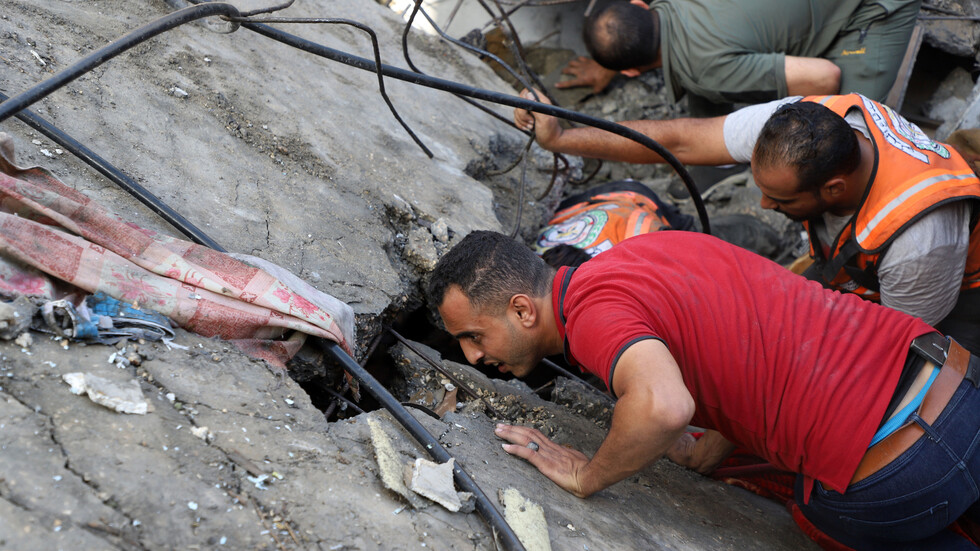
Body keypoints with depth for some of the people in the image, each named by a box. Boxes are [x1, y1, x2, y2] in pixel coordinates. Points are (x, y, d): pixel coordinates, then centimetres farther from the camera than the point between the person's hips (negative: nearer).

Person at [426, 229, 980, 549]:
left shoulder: (593, 312, -15)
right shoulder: (651, 246, 12)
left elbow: (664, 407, -35)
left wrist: (586, 476, -16)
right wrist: (711, 449, 19)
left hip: (898, 471, -7)